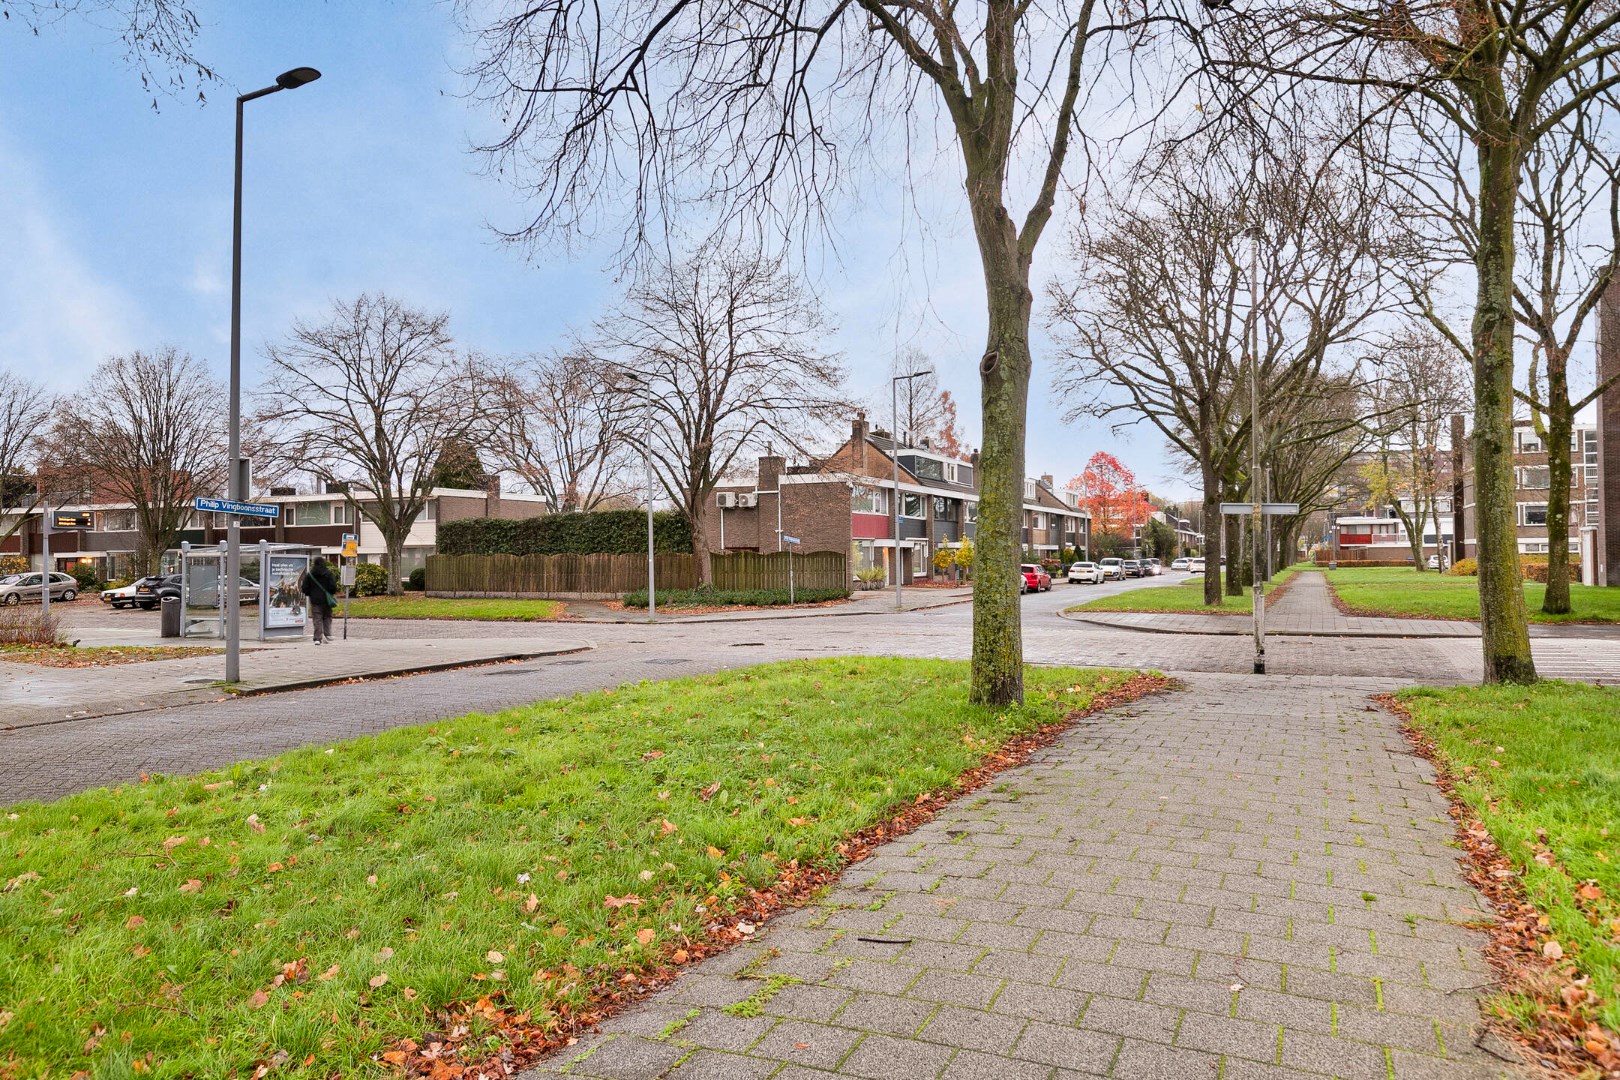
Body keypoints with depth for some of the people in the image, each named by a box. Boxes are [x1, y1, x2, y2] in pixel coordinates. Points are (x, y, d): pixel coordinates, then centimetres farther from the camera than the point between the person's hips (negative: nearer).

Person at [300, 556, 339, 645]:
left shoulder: (309, 574, 1)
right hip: (326, 600, 0)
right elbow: (333, 586, -9)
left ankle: (318, 638, -8)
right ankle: (327, 636, 2)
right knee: (327, 618, 11)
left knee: (317, 619, 1)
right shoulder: (328, 573, -4)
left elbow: (305, 588, 2)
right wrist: (333, 594, 10)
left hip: (315, 600, 0)